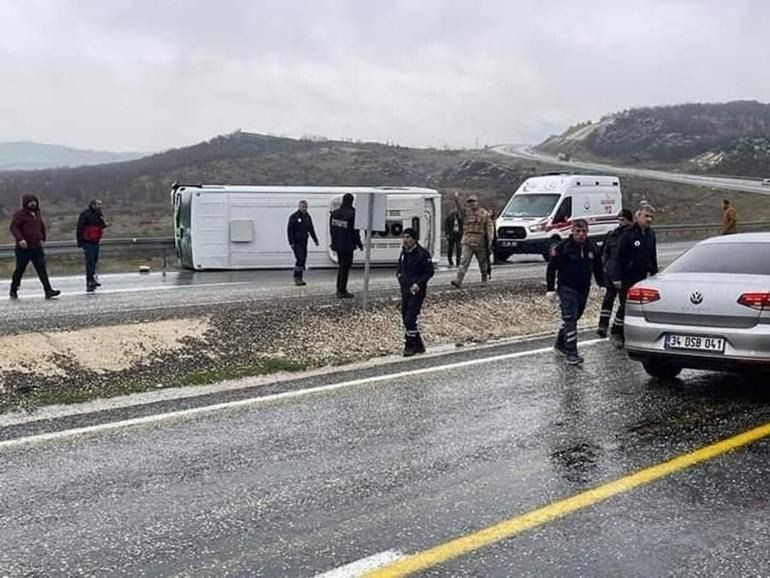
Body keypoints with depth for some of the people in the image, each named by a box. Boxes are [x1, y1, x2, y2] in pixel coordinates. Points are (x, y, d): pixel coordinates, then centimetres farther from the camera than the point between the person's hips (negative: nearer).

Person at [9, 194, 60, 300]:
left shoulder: (37, 214, 15)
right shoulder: (19, 214, -6)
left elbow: (42, 227, 29)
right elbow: (13, 227, -16)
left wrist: (42, 239, 20)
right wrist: (20, 239, -29)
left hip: (37, 247, 5)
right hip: (23, 248, -5)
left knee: (42, 269, -4)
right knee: (20, 270, 6)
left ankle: (48, 291, -11)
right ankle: (13, 290, 23)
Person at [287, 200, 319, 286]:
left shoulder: (307, 217, 11)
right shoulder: (294, 217, -9)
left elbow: (311, 229, 19)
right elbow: (289, 230, -11)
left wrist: (315, 240, 15)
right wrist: (291, 242, -17)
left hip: (304, 241, 7)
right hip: (296, 242, -7)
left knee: (303, 259, 6)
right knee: (299, 259, -14)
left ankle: (300, 278, 13)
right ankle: (296, 278, -9)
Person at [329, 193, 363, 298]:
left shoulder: (334, 213, 4)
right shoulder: (351, 214, -18)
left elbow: (332, 229, 11)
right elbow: (355, 231, -14)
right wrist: (359, 244, -3)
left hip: (337, 245, 7)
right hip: (347, 246, -7)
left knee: (341, 266, 19)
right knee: (345, 267, 2)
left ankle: (339, 289, 24)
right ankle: (342, 291, 4)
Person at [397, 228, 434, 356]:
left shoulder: (422, 253, -12)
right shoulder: (404, 252, 10)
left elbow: (429, 272, -11)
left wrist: (418, 284, -20)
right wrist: (399, 274, 5)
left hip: (417, 290, -8)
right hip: (405, 289, 8)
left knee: (410, 318, -13)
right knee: (405, 318, 11)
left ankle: (409, 346, -2)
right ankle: (418, 345, 23)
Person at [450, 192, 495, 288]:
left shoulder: (484, 214, 1)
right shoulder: (466, 212, 6)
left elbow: (490, 226, 0)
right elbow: (459, 207, -11)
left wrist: (490, 238, -10)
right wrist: (456, 198, -29)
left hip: (480, 243, 0)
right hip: (467, 242, 0)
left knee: (482, 262, 14)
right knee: (464, 262, -12)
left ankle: (484, 279, 34)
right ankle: (459, 280, -20)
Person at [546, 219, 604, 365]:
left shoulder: (592, 248, 5)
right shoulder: (562, 247, -11)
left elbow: (598, 268, 17)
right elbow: (551, 268, -8)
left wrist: (602, 285, 12)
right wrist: (550, 289, -11)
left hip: (584, 289, 6)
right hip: (567, 289, -6)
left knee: (573, 318, 14)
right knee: (570, 319, -12)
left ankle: (560, 344, 32)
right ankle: (571, 353, -13)